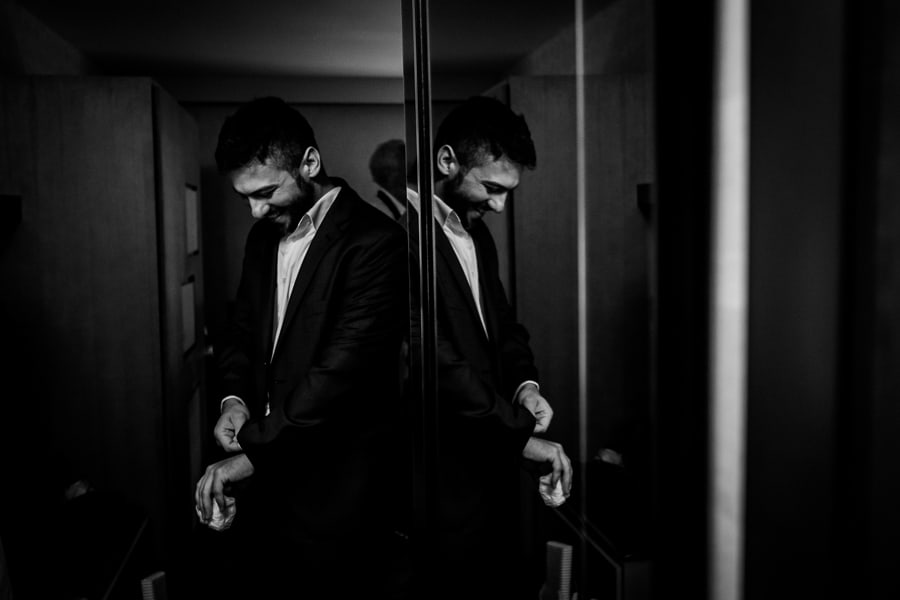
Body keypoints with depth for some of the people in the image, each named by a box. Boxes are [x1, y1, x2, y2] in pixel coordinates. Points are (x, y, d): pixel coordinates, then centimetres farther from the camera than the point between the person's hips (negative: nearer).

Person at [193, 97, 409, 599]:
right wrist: (235, 398, -3)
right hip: (267, 481, 7)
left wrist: (254, 452, -21)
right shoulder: (264, 236, 8)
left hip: (335, 487, -7)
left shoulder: (374, 241, -18)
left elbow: (344, 367, -24)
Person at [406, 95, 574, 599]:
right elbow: (433, 357, -25)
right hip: (448, 479, -8)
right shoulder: (404, 231, -19)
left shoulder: (477, 234, 12)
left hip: (492, 466, 9)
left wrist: (524, 384, 0)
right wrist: (520, 434, -20)